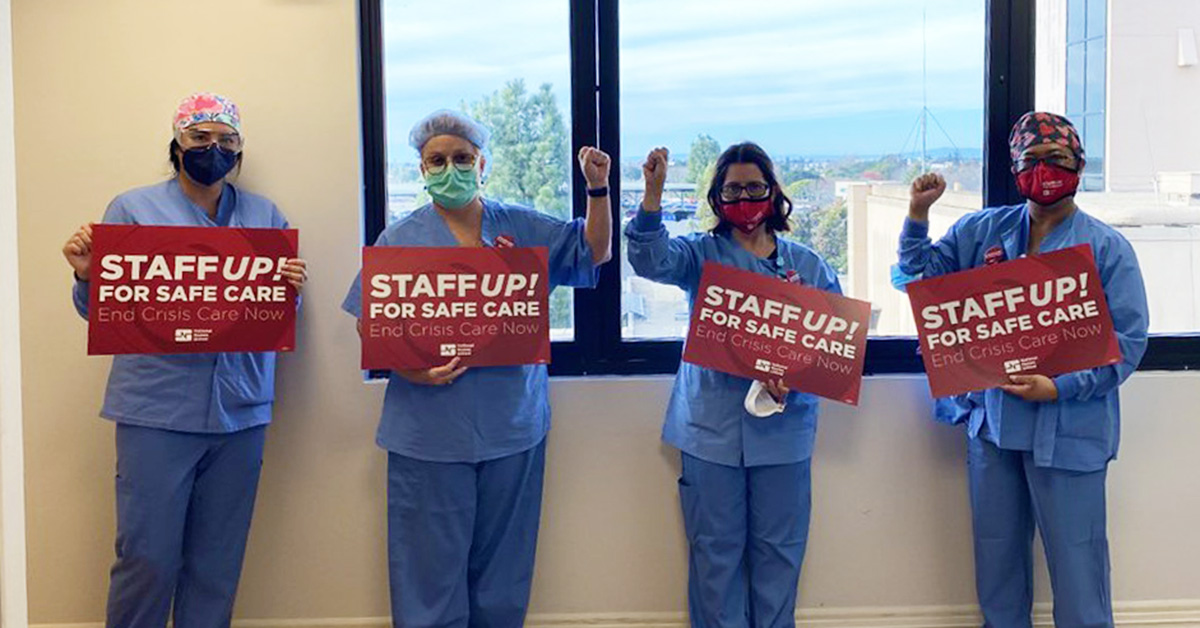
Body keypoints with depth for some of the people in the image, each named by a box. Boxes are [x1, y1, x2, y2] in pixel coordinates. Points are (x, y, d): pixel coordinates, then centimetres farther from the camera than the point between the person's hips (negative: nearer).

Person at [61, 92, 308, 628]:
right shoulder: (133, 208, 4)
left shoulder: (265, 216, 11)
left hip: (241, 412, 3)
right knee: (147, 558, -1)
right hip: (156, 408, -2)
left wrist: (292, 288, -9)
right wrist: (86, 275, -17)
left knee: (218, 563, 10)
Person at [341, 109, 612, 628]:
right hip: (430, 433, -2)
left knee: (502, 569, 12)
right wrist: (407, 366, -16)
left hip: (513, 427, 2)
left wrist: (597, 189, -3)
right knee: (431, 568, 3)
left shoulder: (523, 229, 8)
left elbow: (595, 251, 11)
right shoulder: (401, 239, 2)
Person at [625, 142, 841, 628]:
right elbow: (652, 260, -15)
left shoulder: (808, 265, 7)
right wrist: (653, 195, -30)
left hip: (784, 427, 1)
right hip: (713, 426, -1)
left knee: (778, 548, 10)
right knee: (715, 550, 7)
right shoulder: (701, 255, 4)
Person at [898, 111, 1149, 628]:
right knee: (995, 553, 16)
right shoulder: (983, 231, 7)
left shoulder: (1107, 248, -4)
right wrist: (918, 215, -5)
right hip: (991, 422, 4)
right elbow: (923, 273, 11)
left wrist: (1060, 387, -20)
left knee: (1076, 560, 3)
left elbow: (1127, 340, -9)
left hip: (1068, 428, -4)